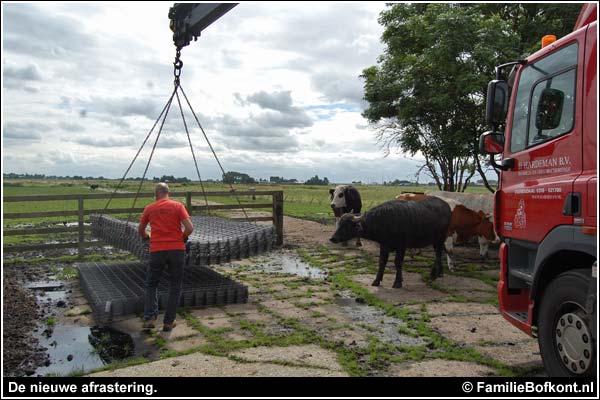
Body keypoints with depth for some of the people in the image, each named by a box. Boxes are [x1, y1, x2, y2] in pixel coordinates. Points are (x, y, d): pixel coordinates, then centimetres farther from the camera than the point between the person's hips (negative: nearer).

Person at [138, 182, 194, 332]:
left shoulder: (149, 208, 7)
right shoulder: (177, 206, 1)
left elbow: (140, 231, 18)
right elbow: (190, 228, -8)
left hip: (156, 250, 1)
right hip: (176, 249, -1)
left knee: (151, 284, 18)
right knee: (175, 286, 12)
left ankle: (150, 317, 3)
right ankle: (168, 322, 12)